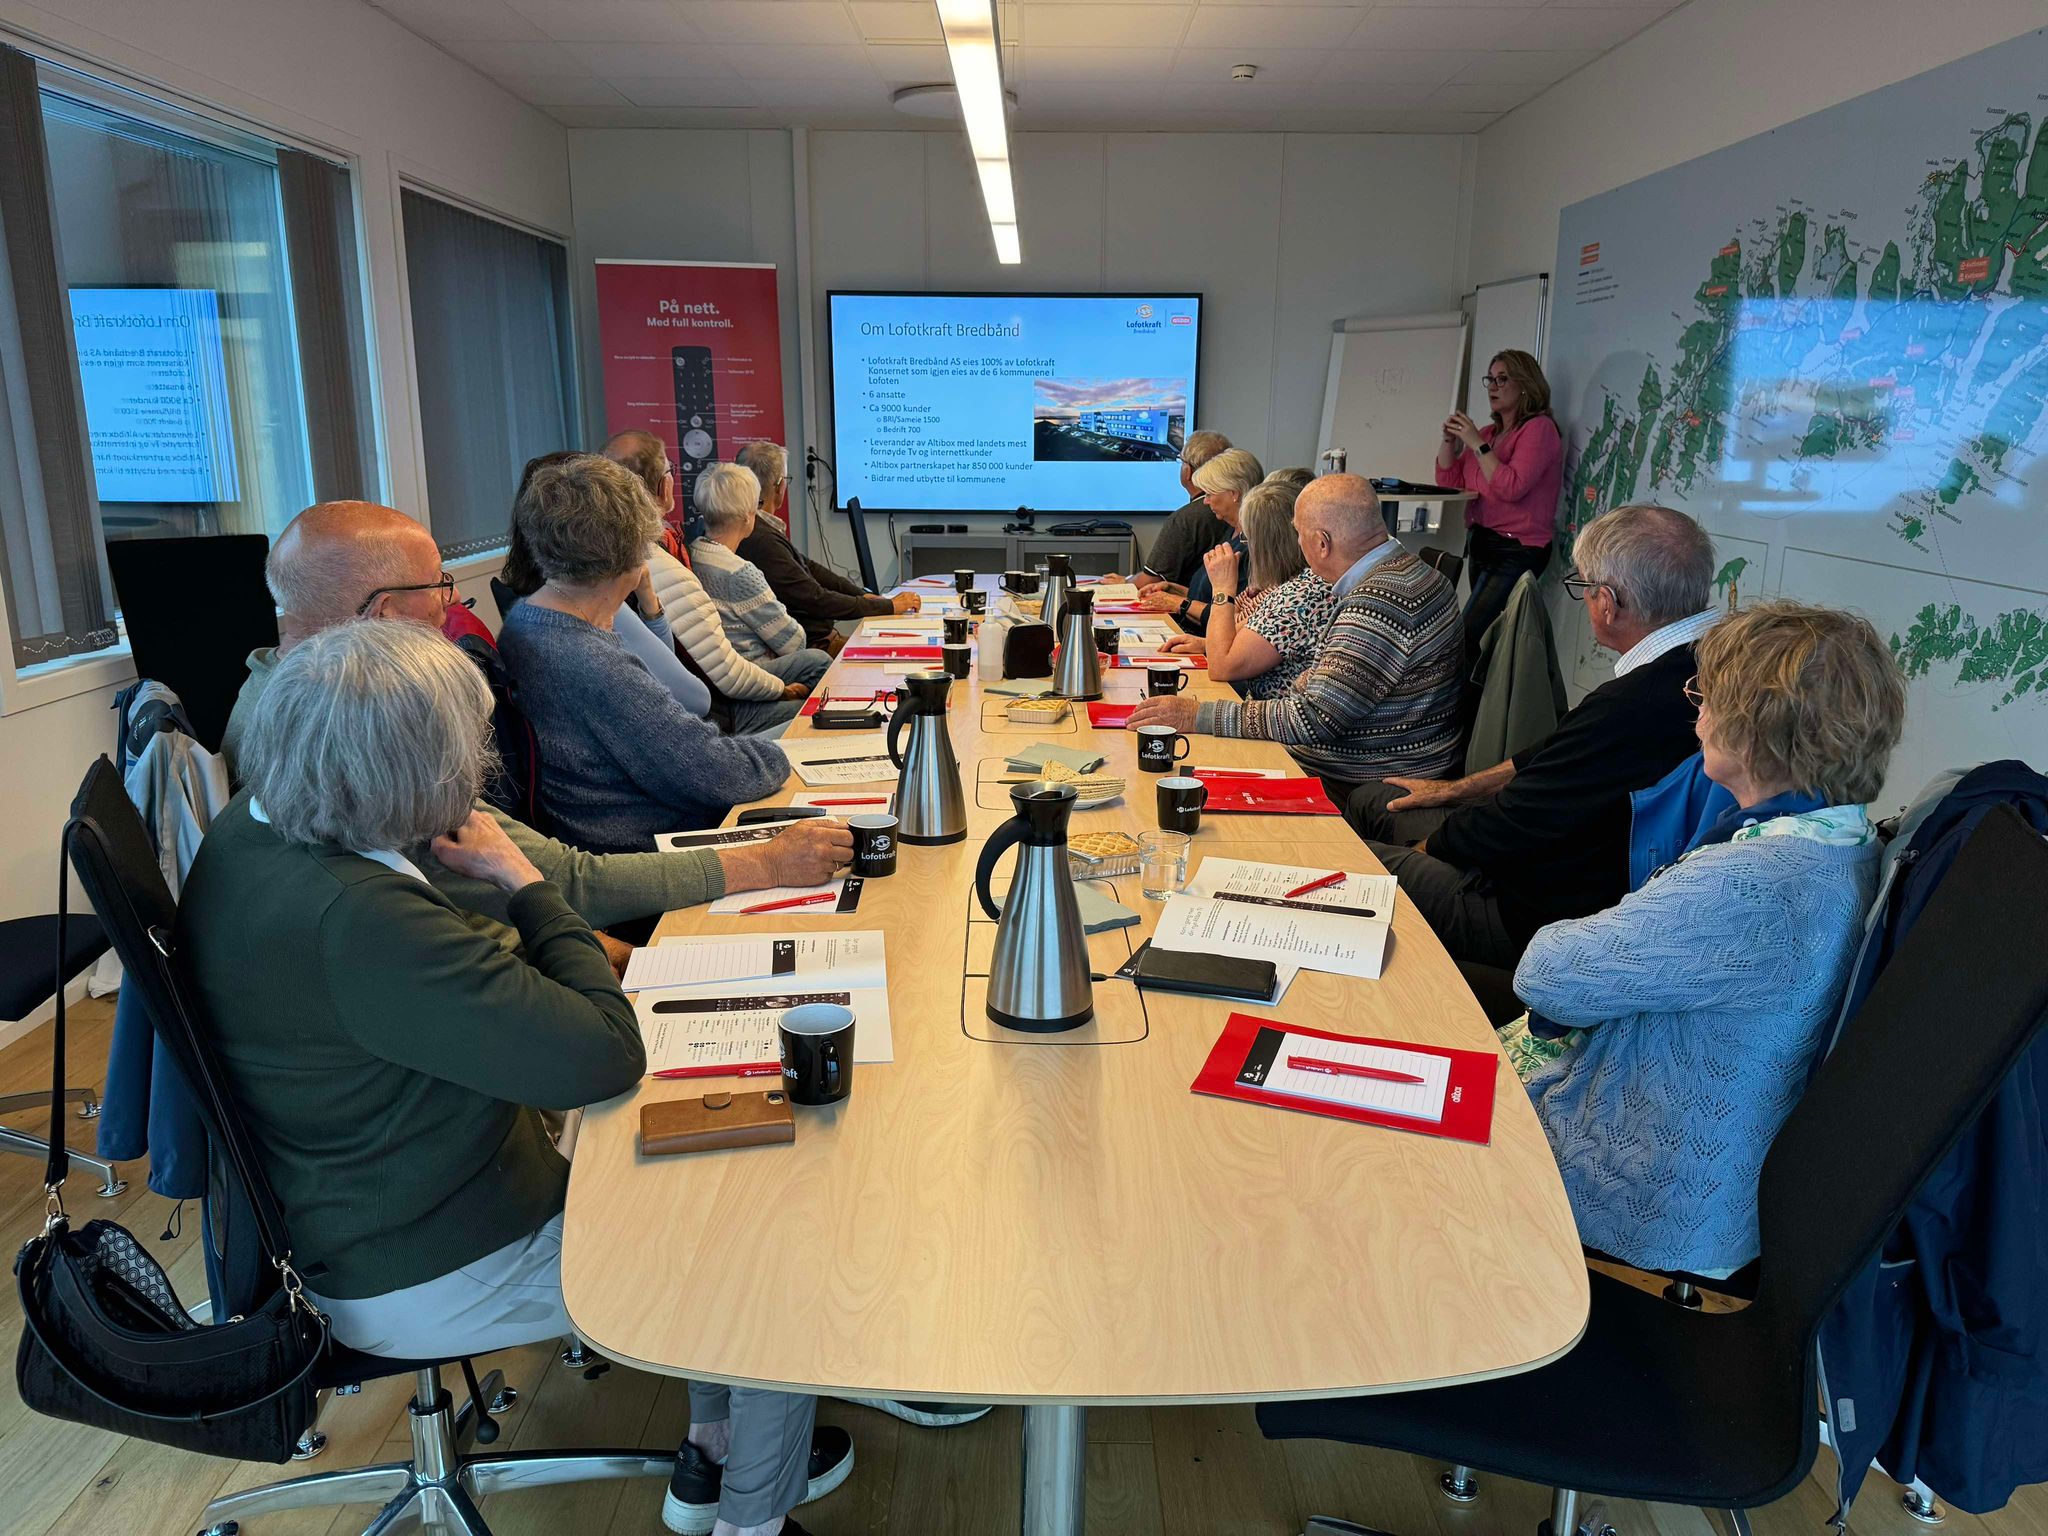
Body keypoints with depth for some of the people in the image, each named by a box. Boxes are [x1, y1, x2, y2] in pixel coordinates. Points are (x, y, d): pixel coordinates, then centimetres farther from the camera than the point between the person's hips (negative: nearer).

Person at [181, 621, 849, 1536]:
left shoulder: (251, 833, -5)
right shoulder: (356, 918, -37)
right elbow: (605, 1056, -32)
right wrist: (519, 879, -21)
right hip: (427, 1279, -9)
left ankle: (710, 1451, 31)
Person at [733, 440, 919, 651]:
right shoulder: (762, 540, -23)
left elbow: (809, 567, 14)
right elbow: (817, 600, -21)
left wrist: (864, 594, 6)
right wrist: (890, 606, -13)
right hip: (813, 645, -9)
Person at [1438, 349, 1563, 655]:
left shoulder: (1539, 428, -6)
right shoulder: (1488, 432, 15)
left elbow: (1511, 487, -19)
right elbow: (1448, 479, 17)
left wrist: (1477, 444, -15)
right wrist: (1449, 440, 2)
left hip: (1515, 551, -7)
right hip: (1480, 544, 7)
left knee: (1467, 637, -17)